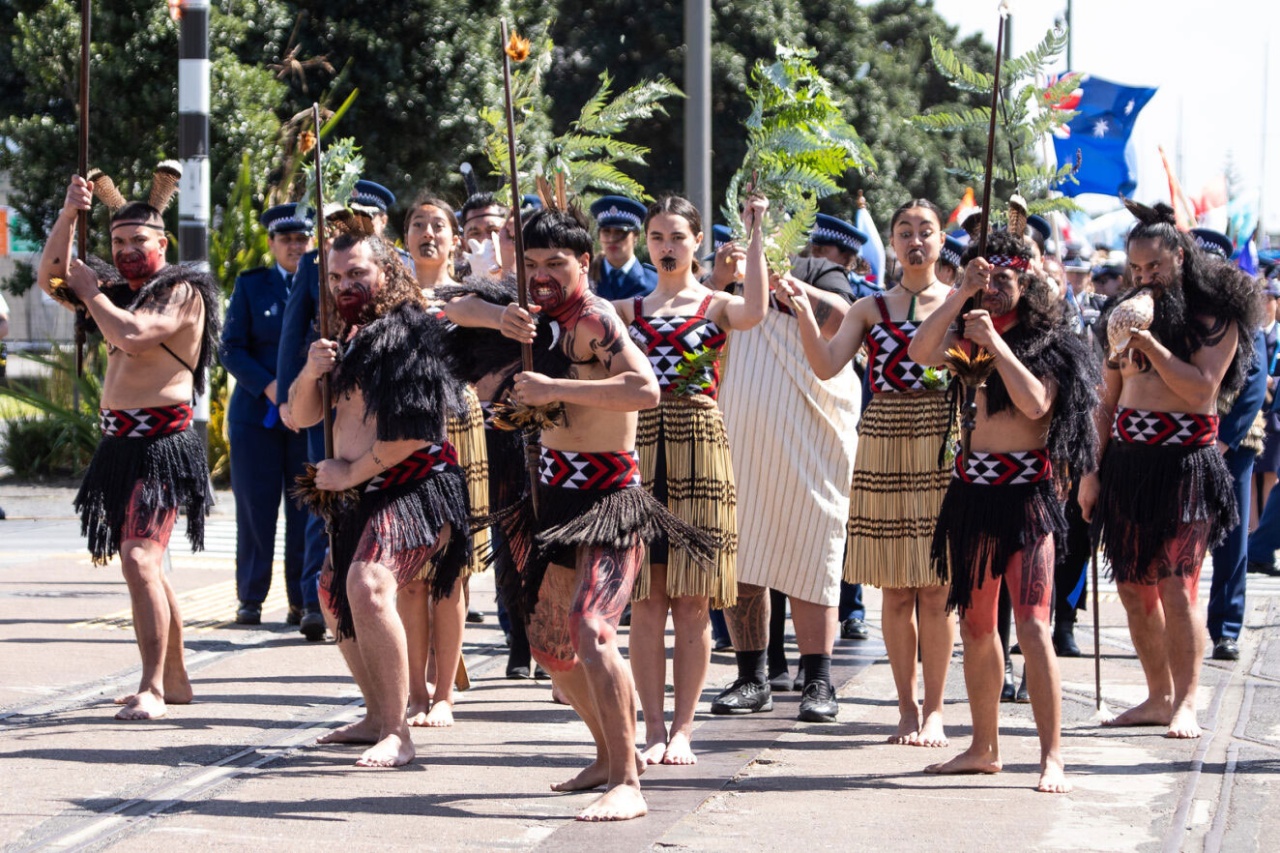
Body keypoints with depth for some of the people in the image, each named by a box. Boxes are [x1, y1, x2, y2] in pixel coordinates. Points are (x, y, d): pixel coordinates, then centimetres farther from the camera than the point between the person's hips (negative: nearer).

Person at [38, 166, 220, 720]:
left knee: (139, 559, -20)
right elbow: (51, 276, 9)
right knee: (144, 563, 16)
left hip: (161, 444, -9)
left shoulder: (183, 293, -9)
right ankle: (175, 680, 28)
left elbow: (132, 335, -24)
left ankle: (152, 689, -21)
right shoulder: (119, 290, 15)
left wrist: (87, 290, -9)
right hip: (119, 443, 9)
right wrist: (69, 214, -4)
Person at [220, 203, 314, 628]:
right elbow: (231, 348, 2)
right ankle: (250, 599, 8)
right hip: (257, 413, 0)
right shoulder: (250, 285, 8)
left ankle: (303, 601, 6)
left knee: (307, 510, -1)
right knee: (255, 509, 0)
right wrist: (268, 386, -13)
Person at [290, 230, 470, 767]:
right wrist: (310, 372, -8)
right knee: (335, 594, 23)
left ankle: (397, 734, -29)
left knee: (368, 585, -30)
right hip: (359, 498, 11)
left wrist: (350, 472, -11)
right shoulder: (348, 336, 16)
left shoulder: (408, 332, -13)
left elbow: (414, 432, -22)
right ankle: (377, 717, 38)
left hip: (414, 488, -11)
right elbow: (302, 416, 14)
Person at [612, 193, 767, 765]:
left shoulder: (716, 306, 5)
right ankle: (654, 727, 5)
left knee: (691, 599, -1)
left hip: (698, 452, -2)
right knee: (646, 597, 0)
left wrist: (755, 235, -17)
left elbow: (756, 311, -17)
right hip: (640, 451, 2)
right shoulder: (629, 310, 14)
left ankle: (682, 729, 5)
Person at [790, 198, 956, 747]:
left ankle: (934, 710, 7)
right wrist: (802, 311, -16)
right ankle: (907, 708, 13)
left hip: (941, 442, -1)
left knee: (936, 589, -1)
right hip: (884, 444, 2)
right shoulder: (870, 309, 9)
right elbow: (826, 366, -4)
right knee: (896, 591, 5)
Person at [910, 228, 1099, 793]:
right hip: (972, 491, 6)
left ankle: (1052, 756, -14)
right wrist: (962, 293, -11)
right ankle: (984, 748, 21)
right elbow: (920, 352, -7)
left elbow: (1035, 402, -18)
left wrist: (996, 342, -17)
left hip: (1027, 492, -6)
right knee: (975, 625, 11)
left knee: (1032, 626, -13)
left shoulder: (1049, 345, -1)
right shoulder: (968, 340, 12)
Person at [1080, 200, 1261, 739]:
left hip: (1183, 462, -6)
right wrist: (1091, 471, 12)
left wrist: (1151, 346, -17)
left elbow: (1201, 388, -13)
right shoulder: (1128, 317, 17)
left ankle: (1186, 703, -7)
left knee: (1176, 589, -12)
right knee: (1133, 588, 6)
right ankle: (1158, 696, 15)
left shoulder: (1214, 318, -1)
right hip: (1126, 462, 6)